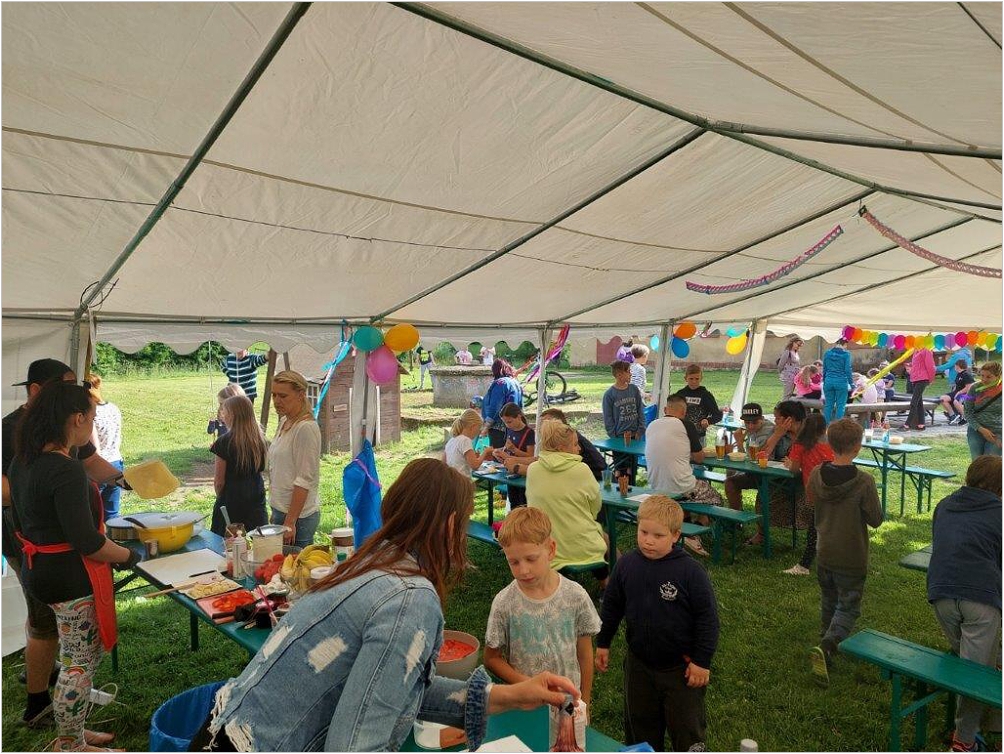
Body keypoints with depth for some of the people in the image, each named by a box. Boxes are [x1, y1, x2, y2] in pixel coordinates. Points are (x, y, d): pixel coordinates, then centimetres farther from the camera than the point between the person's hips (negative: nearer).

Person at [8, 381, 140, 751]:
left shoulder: (22, 462, 4)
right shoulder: (66, 470, -26)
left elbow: (22, 523, 15)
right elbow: (87, 543, -26)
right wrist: (129, 556, -10)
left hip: (39, 571, 10)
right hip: (72, 578, -10)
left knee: (78, 657, 23)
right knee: (79, 664, 7)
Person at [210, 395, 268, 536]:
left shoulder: (225, 442, -16)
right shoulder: (260, 439, -1)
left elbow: (219, 481, -10)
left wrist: (220, 497, 7)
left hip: (231, 499, -5)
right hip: (257, 497, 5)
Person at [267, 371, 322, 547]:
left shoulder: (306, 428, -16)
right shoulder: (284, 422, 10)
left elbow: (304, 480, -19)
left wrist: (290, 521, -19)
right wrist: (276, 513, 17)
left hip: (298, 515, -8)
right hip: (280, 509, 8)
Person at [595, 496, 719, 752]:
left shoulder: (690, 571, -20)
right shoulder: (625, 565, -8)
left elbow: (707, 616, -13)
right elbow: (611, 606, 5)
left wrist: (702, 661, -11)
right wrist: (602, 643, 9)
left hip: (681, 666, -4)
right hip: (639, 663, 4)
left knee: (687, 727, 12)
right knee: (639, 723, 20)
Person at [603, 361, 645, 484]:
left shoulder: (634, 390, 3)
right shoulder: (609, 394, -7)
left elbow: (641, 412, 6)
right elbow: (608, 419, -4)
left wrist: (640, 431, -2)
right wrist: (614, 437, -8)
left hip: (635, 437, 3)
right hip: (619, 438, -3)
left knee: (633, 469, 10)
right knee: (621, 470, 1)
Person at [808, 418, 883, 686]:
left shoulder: (816, 475, -9)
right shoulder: (864, 481, -22)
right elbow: (876, 520, -13)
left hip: (823, 553, 5)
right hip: (851, 558, -4)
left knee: (828, 602, 22)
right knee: (848, 607, 7)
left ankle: (827, 646, 35)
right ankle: (826, 647, -12)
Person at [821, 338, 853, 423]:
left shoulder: (827, 353, 8)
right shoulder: (846, 354, -3)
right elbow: (848, 370, -6)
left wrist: (824, 381, 21)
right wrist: (851, 383, -1)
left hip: (828, 381, 4)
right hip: (841, 382, -4)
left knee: (828, 405, 7)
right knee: (840, 405, 1)